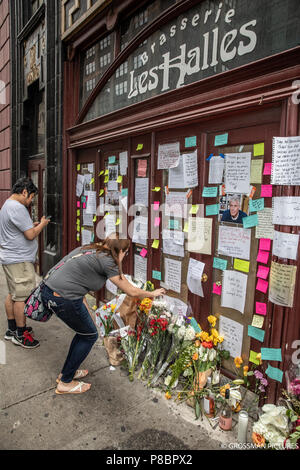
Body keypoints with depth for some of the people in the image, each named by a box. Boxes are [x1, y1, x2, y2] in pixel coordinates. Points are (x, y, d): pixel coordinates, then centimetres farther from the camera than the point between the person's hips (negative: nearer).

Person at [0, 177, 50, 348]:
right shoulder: (18, 207, -20)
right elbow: (30, 235, -20)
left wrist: (32, 225, 13)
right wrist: (42, 224, -4)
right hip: (19, 260, -11)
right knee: (22, 297, -2)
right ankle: (21, 335, 9)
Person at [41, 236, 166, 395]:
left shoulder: (90, 250, 14)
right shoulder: (107, 261, -11)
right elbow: (132, 291, -4)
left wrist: (86, 312, 18)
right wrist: (152, 293, 14)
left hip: (48, 291, 9)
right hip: (63, 299, -9)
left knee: (84, 331, 23)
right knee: (89, 335, 12)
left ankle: (67, 372, 39)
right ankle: (65, 383, 23)